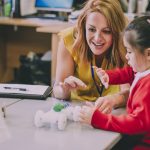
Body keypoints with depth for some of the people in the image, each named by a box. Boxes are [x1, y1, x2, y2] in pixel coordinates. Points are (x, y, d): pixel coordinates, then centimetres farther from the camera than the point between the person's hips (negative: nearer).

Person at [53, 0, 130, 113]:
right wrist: (65, 90, -36)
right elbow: (57, 91, -13)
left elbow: (127, 91, -21)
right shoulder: (69, 39, -15)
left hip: (113, 112, -1)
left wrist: (113, 100, -43)